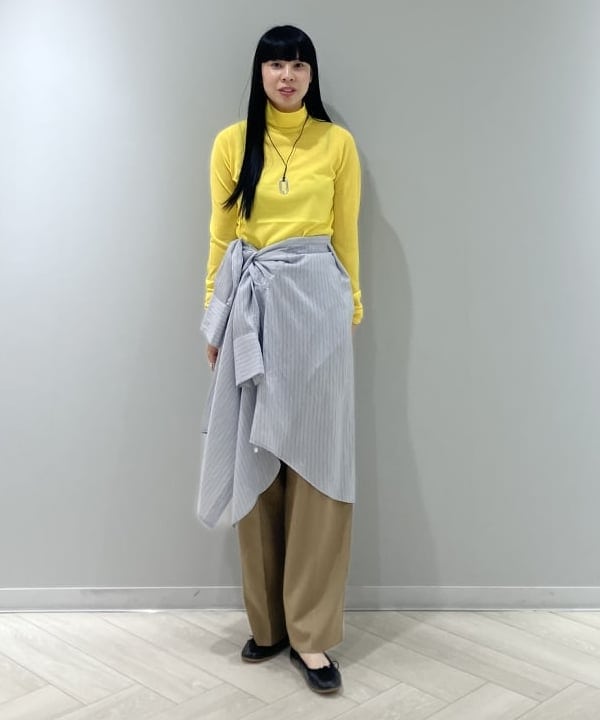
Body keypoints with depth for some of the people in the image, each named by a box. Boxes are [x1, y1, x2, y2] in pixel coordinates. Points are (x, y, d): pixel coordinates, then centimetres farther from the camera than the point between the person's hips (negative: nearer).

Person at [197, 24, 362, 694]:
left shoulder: (337, 142, 6)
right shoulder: (231, 142, 7)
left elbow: (346, 234, 9)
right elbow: (221, 236, 8)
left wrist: (350, 308, 10)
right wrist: (214, 319, 6)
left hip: (315, 300, -1)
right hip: (252, 303, 1)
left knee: (316, 458, -3)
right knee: (255, 461, 5)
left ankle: (310, 633, 6)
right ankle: (268, 620, 19)